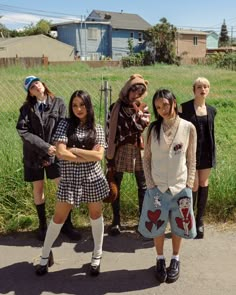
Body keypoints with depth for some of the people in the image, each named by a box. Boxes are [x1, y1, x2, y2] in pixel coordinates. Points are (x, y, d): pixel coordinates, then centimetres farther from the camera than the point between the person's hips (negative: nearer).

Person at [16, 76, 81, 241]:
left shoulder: (58, 103, -3)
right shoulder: (27, 108, -1)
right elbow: (23, 131, -12)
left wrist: (54, 149, -14)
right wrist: (45, 146, -20)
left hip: (55, 153, -1)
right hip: (34, 155, 1)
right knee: (38, 188, 10)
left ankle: (67, 224, 15)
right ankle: (43, 225, 26)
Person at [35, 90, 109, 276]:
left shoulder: (97, 129, 1)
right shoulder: (65, 125, -4)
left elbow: (99, 156, -10)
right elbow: (61, 153, -16)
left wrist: (73, 150, -13)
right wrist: (89, 155, -13)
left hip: (93, 178, 2)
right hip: (70, 179, -1)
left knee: (96, 215, 13)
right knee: (59, 218, 8)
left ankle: (97, 255, 32)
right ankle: (46, 254, 29)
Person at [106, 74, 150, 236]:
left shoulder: (143, 108, 5)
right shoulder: (116, 107, 1)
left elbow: (144, 127, -8)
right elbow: (109, 130, 1)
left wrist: (137, 111, -14)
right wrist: (109, 154, -2)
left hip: (139, 151, 1)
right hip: (120, 151, -1)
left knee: (143, 186, 7)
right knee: (115, 186, 4)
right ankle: (116, 221, 17)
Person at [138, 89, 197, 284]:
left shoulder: (188, 128, -6)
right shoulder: (153, 129, -3)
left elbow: (191, 160, 0)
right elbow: (147, 158, 2)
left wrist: (188, 185, -3)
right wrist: (150, 183, -4)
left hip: (180, 187, 0)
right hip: (157, 187, 1)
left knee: (178, 226, 12)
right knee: (157, 226, 10)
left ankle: (175, 260, 32)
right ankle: (160, 260, 30)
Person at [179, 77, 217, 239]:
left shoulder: (211, 110, 7)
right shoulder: (184, 108, -6)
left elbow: (212, 132, 14)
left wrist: (213, 154, 11)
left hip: (206, 153, 4)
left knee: (204, 184, 8)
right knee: (193, 186, -3)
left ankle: (200, 220, 20)